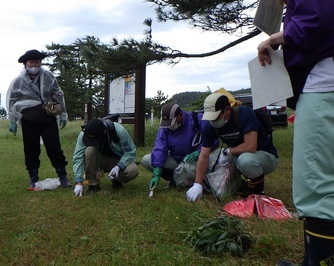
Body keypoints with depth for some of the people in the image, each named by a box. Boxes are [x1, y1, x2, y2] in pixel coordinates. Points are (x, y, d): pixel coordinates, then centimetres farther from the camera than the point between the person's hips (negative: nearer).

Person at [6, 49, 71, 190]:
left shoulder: (49, 76, 0)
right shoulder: (18, 81, -3)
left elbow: (58, 96, 8)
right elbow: (11, 101, 5)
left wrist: (63, 114, 9)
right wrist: (12, 122, 4)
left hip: (49, 119, 1)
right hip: (29, 121, 0)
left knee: (54, 148, 1)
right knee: (31, 150, 6)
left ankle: (63, 177, 13)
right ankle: (33, 179, 20)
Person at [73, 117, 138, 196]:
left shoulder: (118, 130, -30)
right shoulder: (84, 134, -25)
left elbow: (131, 151, -21)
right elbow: (78, 157, -27)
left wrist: (118, 167, -35)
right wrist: (78, 183, -34)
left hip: (119, 161, -1)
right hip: (100, 161, 1)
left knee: (132, 171, -33)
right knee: (89, 151, -32)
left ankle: (117, 180, 3)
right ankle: (93, 184, -13)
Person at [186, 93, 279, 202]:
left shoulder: (245, 113, -27)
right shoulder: (209, 126, -11)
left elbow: (250, 147, -34)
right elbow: (204, 156, -13)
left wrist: (228, 151, -18)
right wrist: (197, 184, -20)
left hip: (266, 155, -6)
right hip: (240, 156, 6)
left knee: (245, 160, -37)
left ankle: (258, 191, -8)